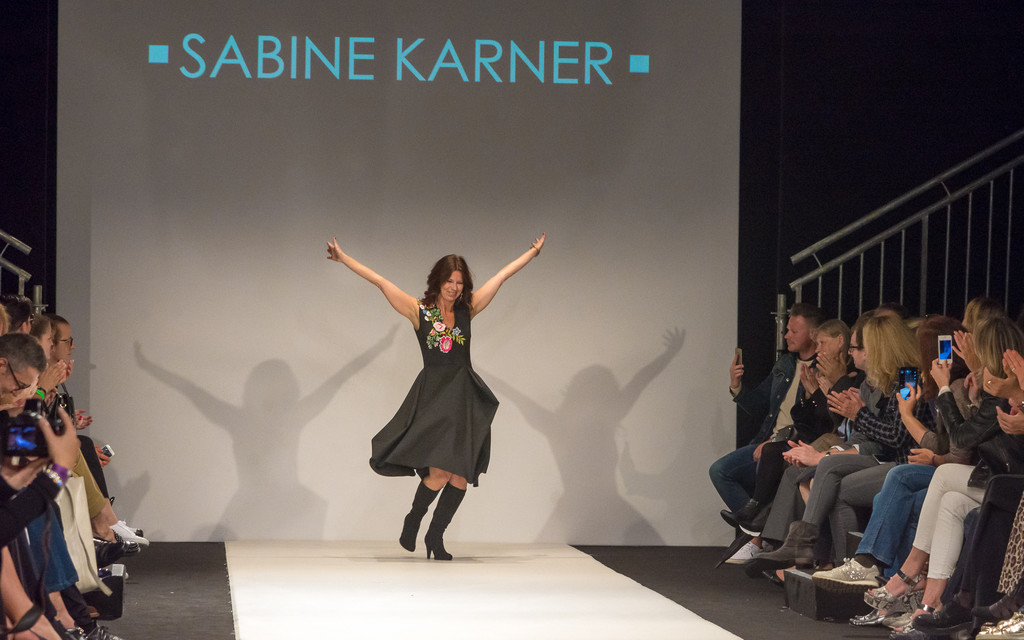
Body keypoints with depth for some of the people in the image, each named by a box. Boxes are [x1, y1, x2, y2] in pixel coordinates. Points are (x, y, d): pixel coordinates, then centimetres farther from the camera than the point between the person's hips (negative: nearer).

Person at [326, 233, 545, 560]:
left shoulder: (467, 309, 9)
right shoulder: (419, 311, 1)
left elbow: (502, 275, 17)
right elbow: (380, 282, 0)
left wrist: (532, 252, 25)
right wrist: (343, 259, 0)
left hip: (465, 398, 4)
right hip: (433, 396, -4)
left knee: (462, 475, -1)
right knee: (440, 473, -16)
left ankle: (436, 535, 16)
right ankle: (412, 521, 11)